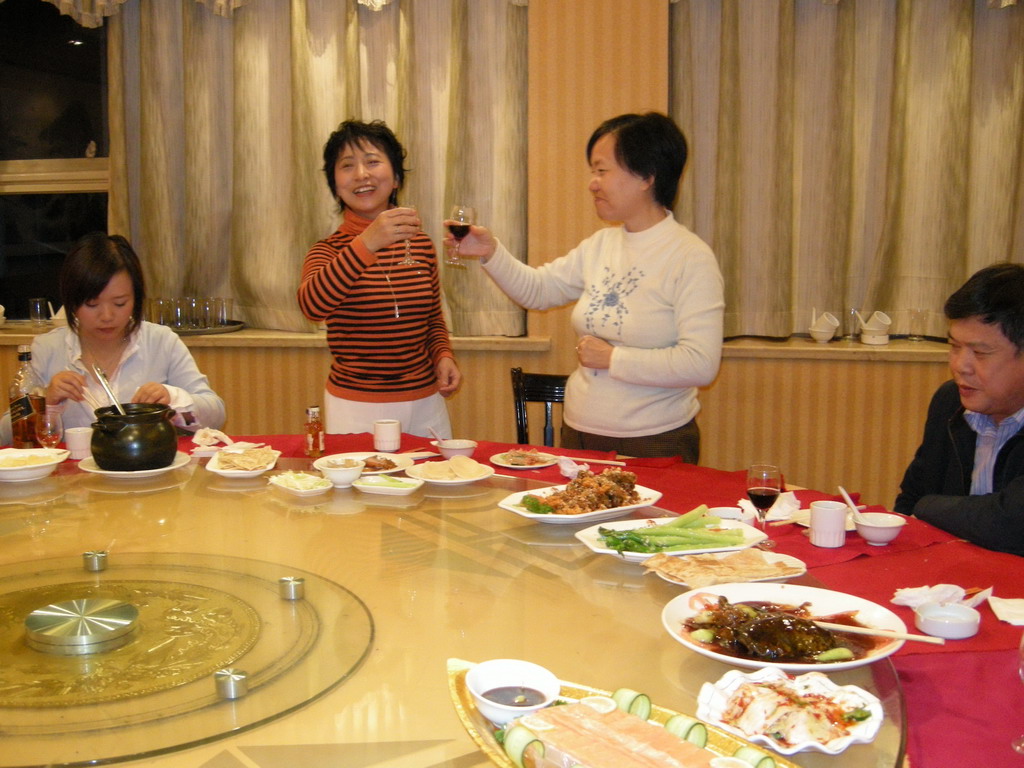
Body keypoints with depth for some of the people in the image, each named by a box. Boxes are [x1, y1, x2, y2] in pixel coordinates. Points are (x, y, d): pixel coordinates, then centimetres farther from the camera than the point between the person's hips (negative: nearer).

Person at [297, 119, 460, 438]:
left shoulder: (421, 245, 6)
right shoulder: (329, 251, -4)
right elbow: (312, 305, -26)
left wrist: (443, 356, -2)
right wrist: (367, 244, -34)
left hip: (426, 404, 3)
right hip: (356, 409, -3)